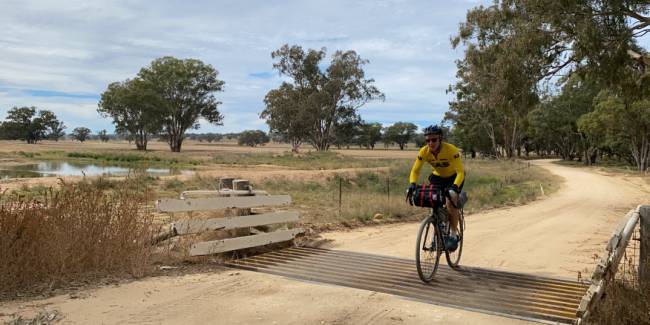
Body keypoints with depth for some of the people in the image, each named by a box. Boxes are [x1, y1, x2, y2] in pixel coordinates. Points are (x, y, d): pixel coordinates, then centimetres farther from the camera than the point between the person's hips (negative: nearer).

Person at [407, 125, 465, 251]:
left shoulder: (451, 150, -33)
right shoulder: (424, 152, -22)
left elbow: (460, 172, -36)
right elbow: (415, 170, -19)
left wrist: (454, 187, -53)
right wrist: (412, 184, -39)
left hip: (454, 177, -4)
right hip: (437, 177, 4)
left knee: (451, 202, -24)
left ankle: (454, 235, -7)